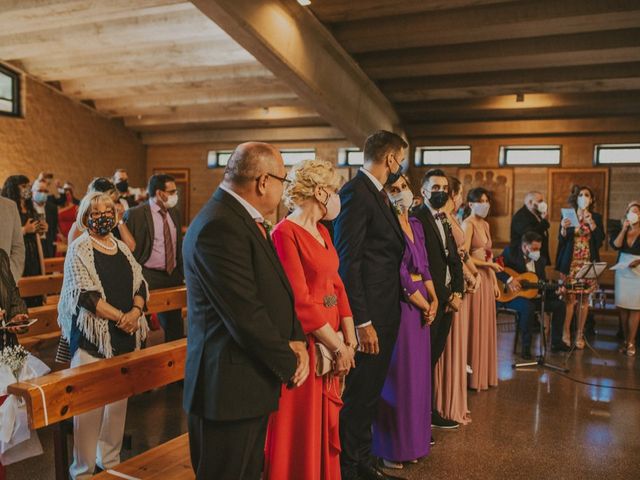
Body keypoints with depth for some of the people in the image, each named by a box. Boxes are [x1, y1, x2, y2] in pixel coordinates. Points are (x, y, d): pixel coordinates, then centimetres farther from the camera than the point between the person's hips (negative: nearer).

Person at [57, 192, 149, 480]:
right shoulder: (79, 249, -4)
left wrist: (135, 311, -9)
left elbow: (140, 284, 10)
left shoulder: (122, 247, 12)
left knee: (119, 399, 12)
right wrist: (119, 316, -16)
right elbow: (85, 293, -14)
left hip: (125, 337, 6)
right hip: (93, 336, -5)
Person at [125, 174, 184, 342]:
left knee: (175, 327, 13)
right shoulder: (135, 214, -11)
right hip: (147, 278, -6)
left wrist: (182, 274, 15)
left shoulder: (175, 213, 10)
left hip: (173, 276, 6)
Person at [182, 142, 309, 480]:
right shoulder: (220, 227, -23)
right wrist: (290, 364, -12)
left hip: (252, 381, 10)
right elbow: (246, 315, -25)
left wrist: (296, 340, -2)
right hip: (230, 388, -10)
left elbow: (275, 291, 13)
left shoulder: (247, 220, 10)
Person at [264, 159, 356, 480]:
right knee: (301, 428, 6)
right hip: (304, 344, -8)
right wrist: (337, 347, -15)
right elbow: (299, 301, -20)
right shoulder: (285, 233, -17)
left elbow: (336, 285, 9)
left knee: (326, 424, 19)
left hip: (331, 339, 8)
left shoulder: (322, 232, 10)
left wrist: (349, 341, 0)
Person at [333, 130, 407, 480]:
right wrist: (361, 322, -21)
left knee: (370, 393, 19)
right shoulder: (355, 193, -15)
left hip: (385, 313, 10)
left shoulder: (378, 194, 15)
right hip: (368, 315, -10)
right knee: (356, 395, 3)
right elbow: (347, 261, -20)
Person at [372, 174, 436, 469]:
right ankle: (392, 446, 13)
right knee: (397, 374, 0)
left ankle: (413, 438, 26)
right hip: (398, 303, -8)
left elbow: (423, 266, 13)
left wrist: (433, 300, 1)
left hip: (421, 303, 8)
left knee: (418, 373, 13)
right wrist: (424, 305, -8)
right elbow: (399, 273, -14)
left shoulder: (416, 223, 12)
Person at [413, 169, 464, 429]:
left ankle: (430, 412, 25)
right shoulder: (418, 219, -12)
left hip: (447, 300, 8)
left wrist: (457, 293, 4)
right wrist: (443, 297, -13)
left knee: (434, 356, 14)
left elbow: (454, 260, 16)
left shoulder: (444, 221, 17)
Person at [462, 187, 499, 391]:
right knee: (475, 328, -3)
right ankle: (474, 376, 6)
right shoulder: (468, 224, -9)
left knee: (486, 327, 11)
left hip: (487, 279, 8)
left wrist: (495, 281, 14)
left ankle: (485, 374, 20)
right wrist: (489, 265, -11)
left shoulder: (485, 224, 16)